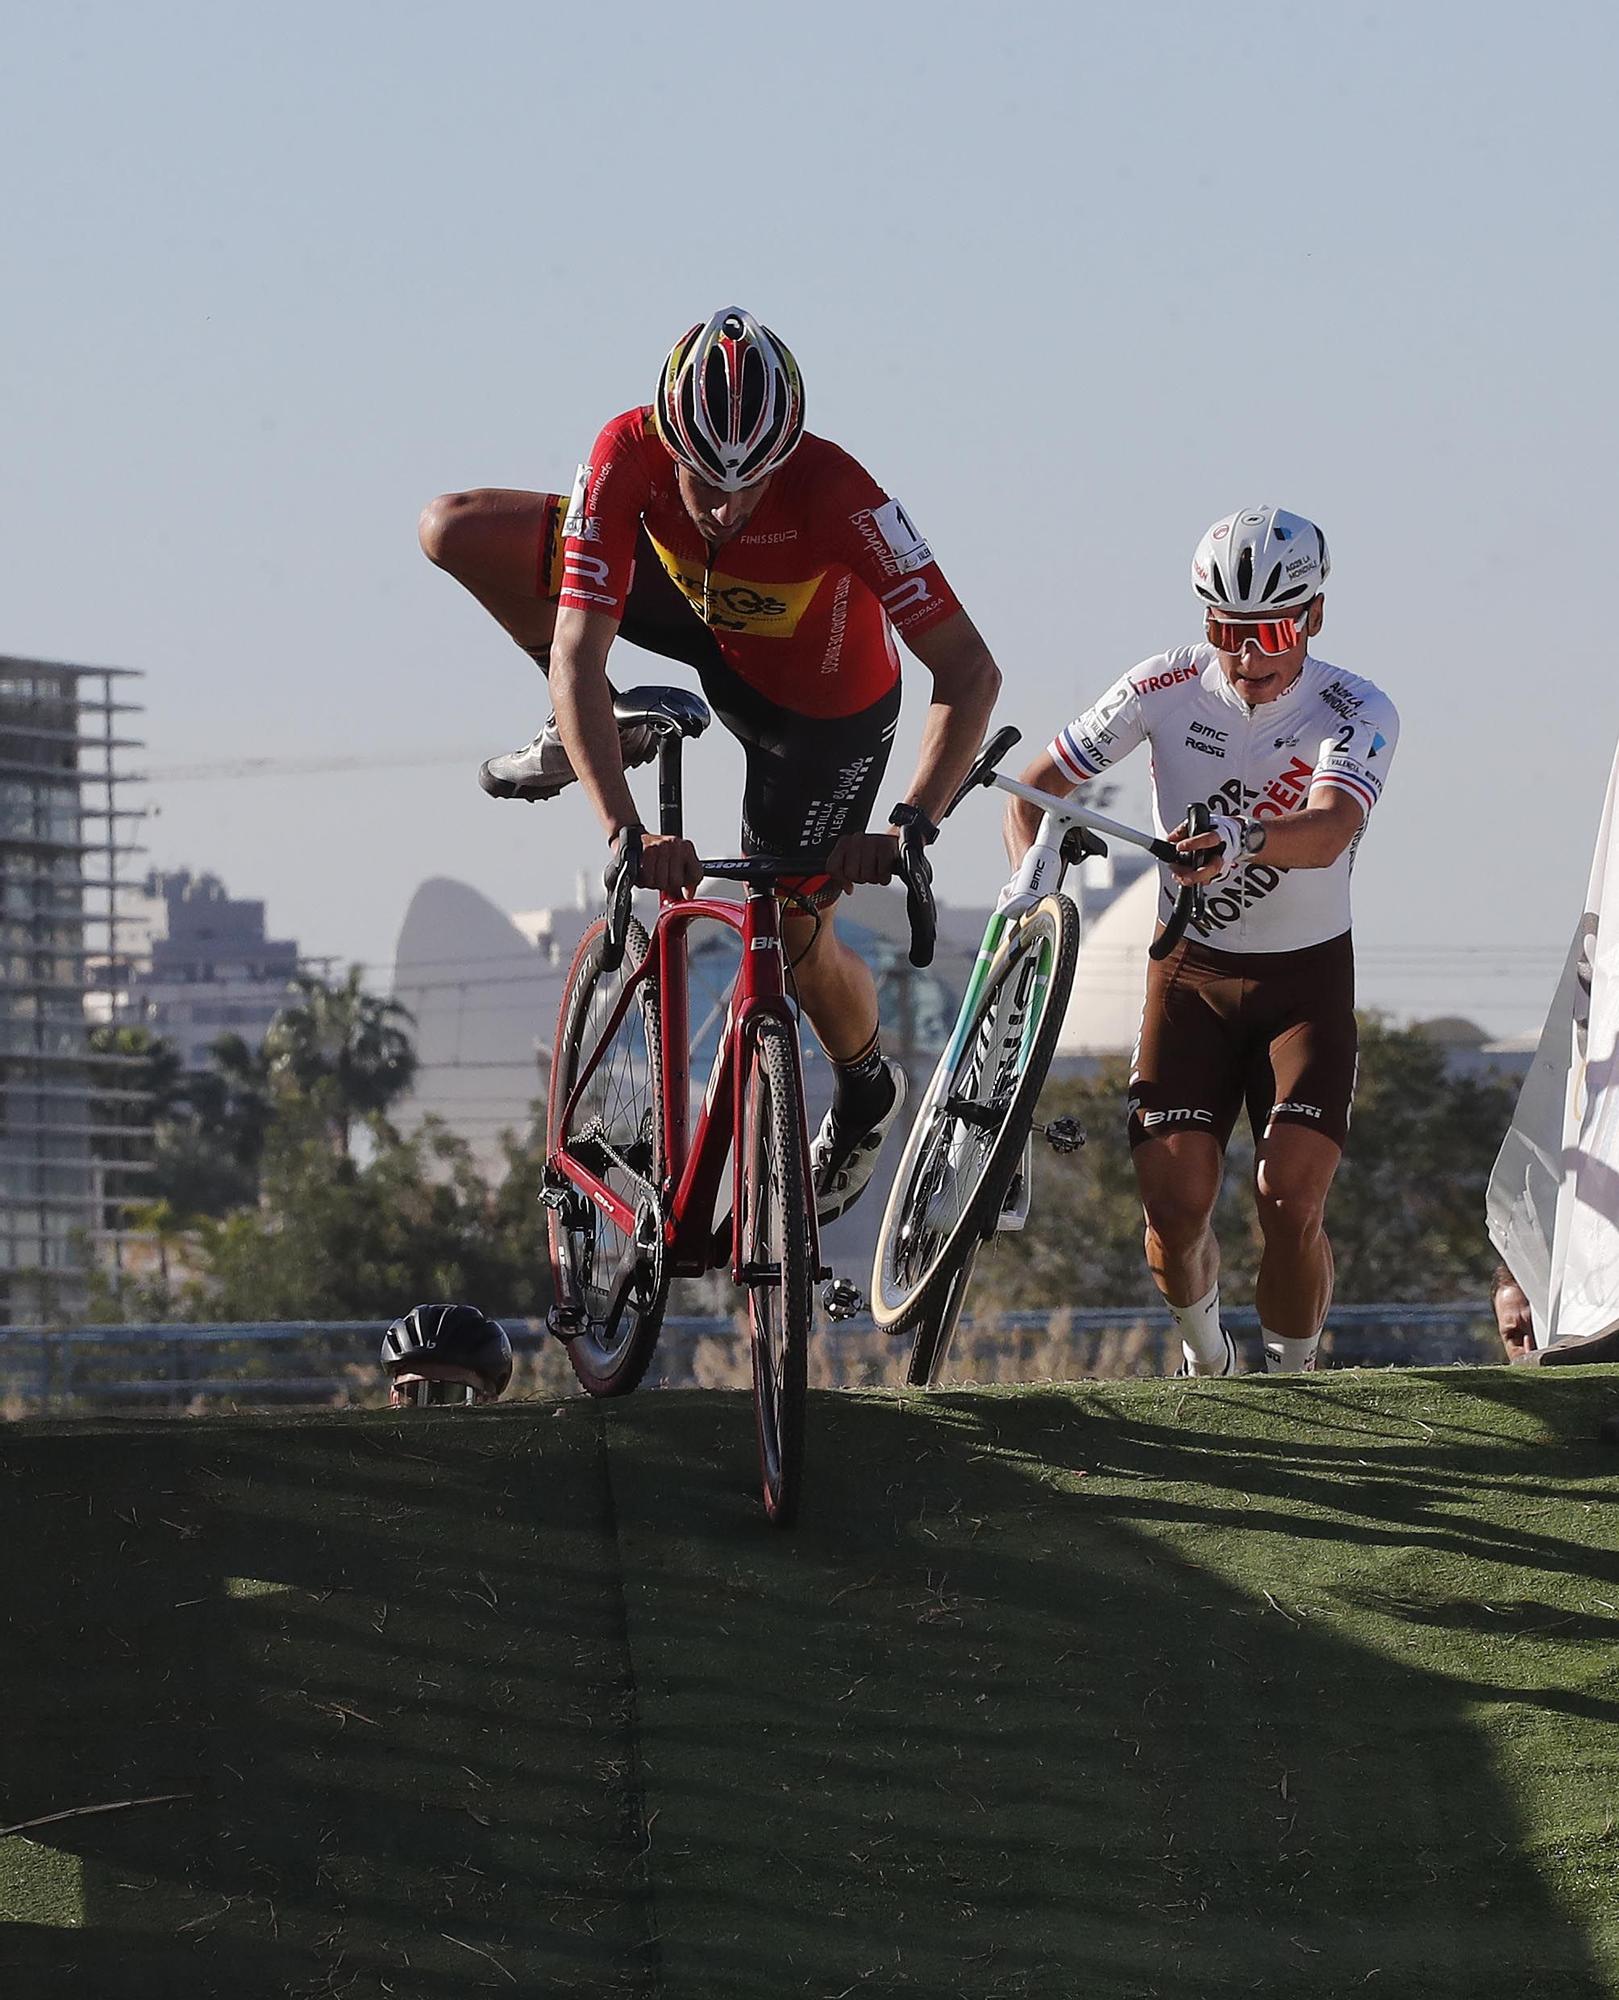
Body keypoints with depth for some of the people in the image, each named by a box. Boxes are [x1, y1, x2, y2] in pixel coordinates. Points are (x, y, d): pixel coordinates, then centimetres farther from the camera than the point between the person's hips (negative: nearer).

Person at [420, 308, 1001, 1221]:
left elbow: (971, 672, -39)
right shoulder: (630, 454, -35)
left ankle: (867, 1086, 35)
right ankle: (593, 733, 11)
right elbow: (575, 654, -38)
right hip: (703, 620, 3)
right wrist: (625, 830, -49)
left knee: (796, 939, -2)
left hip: (824, 700, -3)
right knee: (457, 531, -14)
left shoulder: (836, 493, -41)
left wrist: (912, 826, -50)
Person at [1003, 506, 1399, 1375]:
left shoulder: (1355, 712, -17)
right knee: (1174, 1202, -13)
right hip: (1191, 971, 1)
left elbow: (1329, 831, -37)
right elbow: (1034, 790, -3)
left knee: (1290, 1201, -18)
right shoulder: (1168, 688, -12)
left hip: (1305, 977, -1)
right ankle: (1202, 1352, 19)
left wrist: (1240, 839, -58)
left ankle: (1291, 1377, 7)